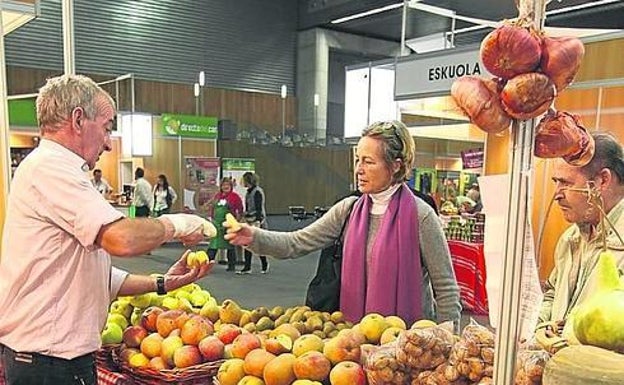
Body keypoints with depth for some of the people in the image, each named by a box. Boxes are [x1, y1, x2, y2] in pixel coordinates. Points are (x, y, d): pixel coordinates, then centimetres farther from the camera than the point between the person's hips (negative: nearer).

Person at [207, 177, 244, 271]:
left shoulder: (235, 196, -4)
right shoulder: (217, 195, 12)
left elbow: (240, 210, -4)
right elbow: (213, 208, 20)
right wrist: (213, 218, 14)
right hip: (217, 224, 4)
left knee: (230, 245, 5)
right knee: (213, 244, 3)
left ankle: (231, 265, 16)